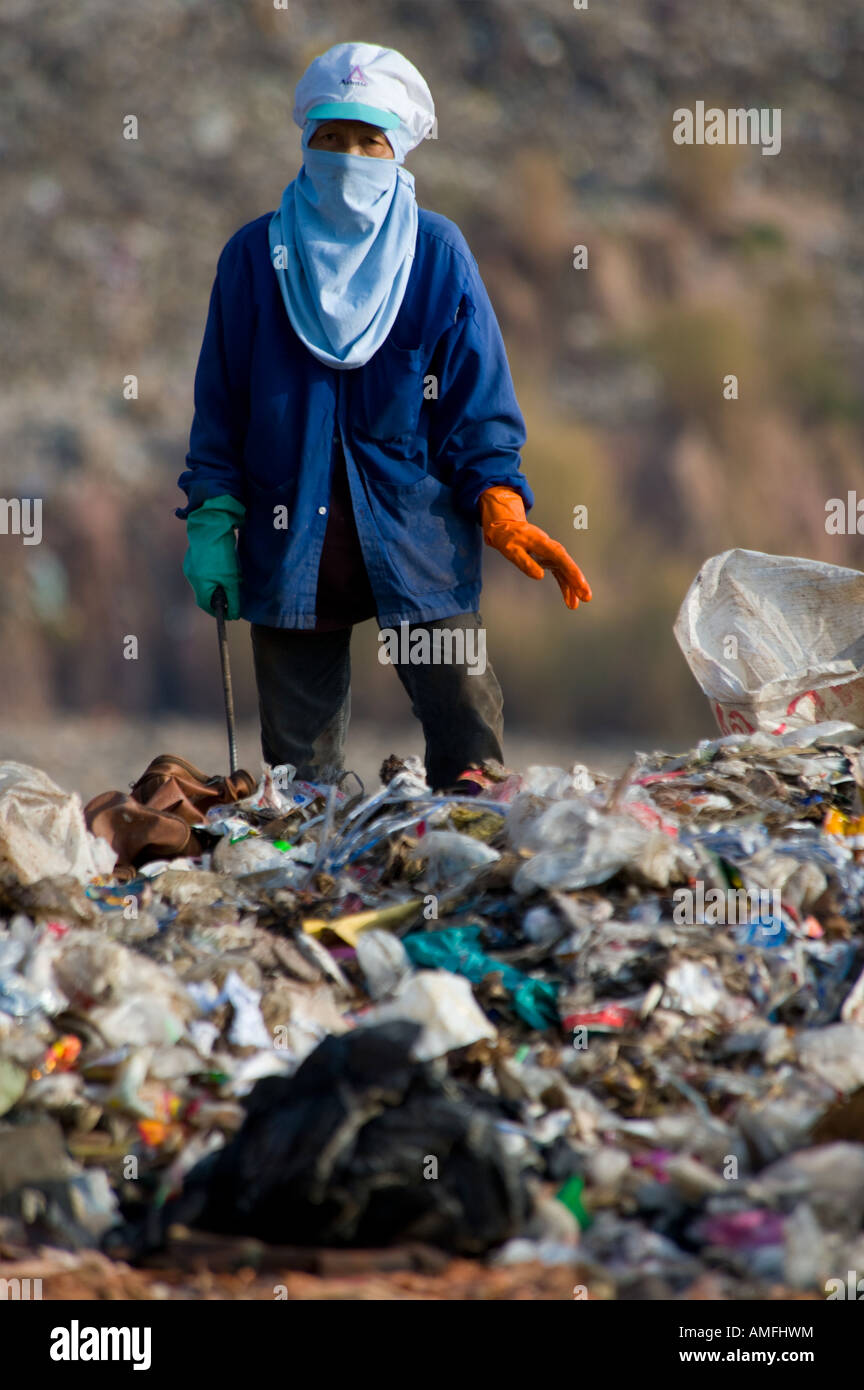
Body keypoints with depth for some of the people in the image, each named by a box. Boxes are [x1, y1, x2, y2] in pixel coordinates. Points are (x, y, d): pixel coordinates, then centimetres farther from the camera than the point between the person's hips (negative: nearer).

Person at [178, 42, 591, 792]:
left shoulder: (437, 253, 3)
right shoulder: (255, 258, 5)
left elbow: (479, 400, 3)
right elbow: (220, 403, 10)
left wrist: (499, 504, -10)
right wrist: (212, 519, 1)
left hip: (417, 534, -1)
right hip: (291, 546, 1)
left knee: (467, 726, -9)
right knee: (300, 763, 4)